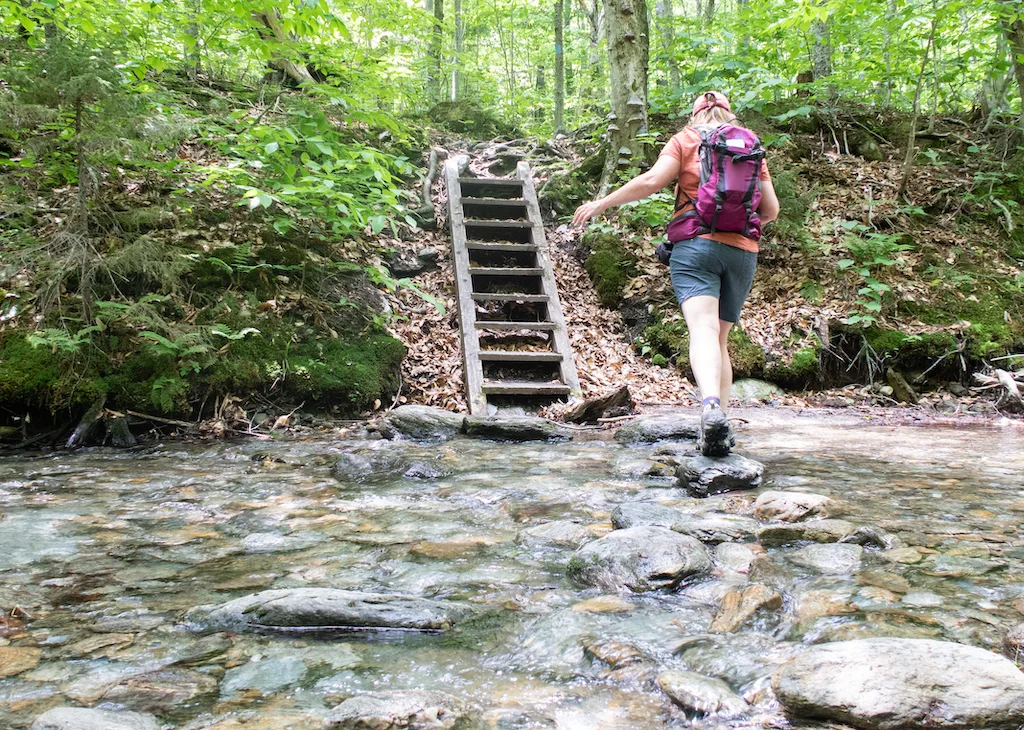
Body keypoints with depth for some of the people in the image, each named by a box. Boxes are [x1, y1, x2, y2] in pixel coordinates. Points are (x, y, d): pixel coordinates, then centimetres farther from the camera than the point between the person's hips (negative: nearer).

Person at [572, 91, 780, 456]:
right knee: (720, 338, 11)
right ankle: (721, 430, 4)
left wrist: (601, 204, 1)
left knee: (703, 330, -18)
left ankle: (711, 406, -43)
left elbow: (652, 181, -7)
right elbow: (770, 209, 16)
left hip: (697, 244, -4)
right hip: (743, 251, 4)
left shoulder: (685, 140, 9)